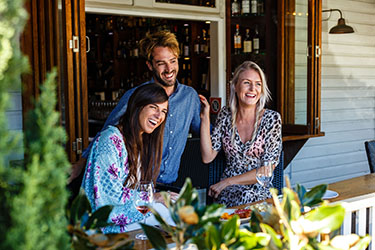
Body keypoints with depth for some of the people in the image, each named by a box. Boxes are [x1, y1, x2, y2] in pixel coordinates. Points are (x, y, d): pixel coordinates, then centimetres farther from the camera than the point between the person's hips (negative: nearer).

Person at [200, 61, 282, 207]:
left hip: (259, 191, 0)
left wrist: (228, 181, -13)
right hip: (227, 191, 1)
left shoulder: (272, 118, -4)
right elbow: (207, 157, 1)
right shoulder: (226, 115, 5)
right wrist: (205, 118, -4)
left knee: (246, 196, -35)